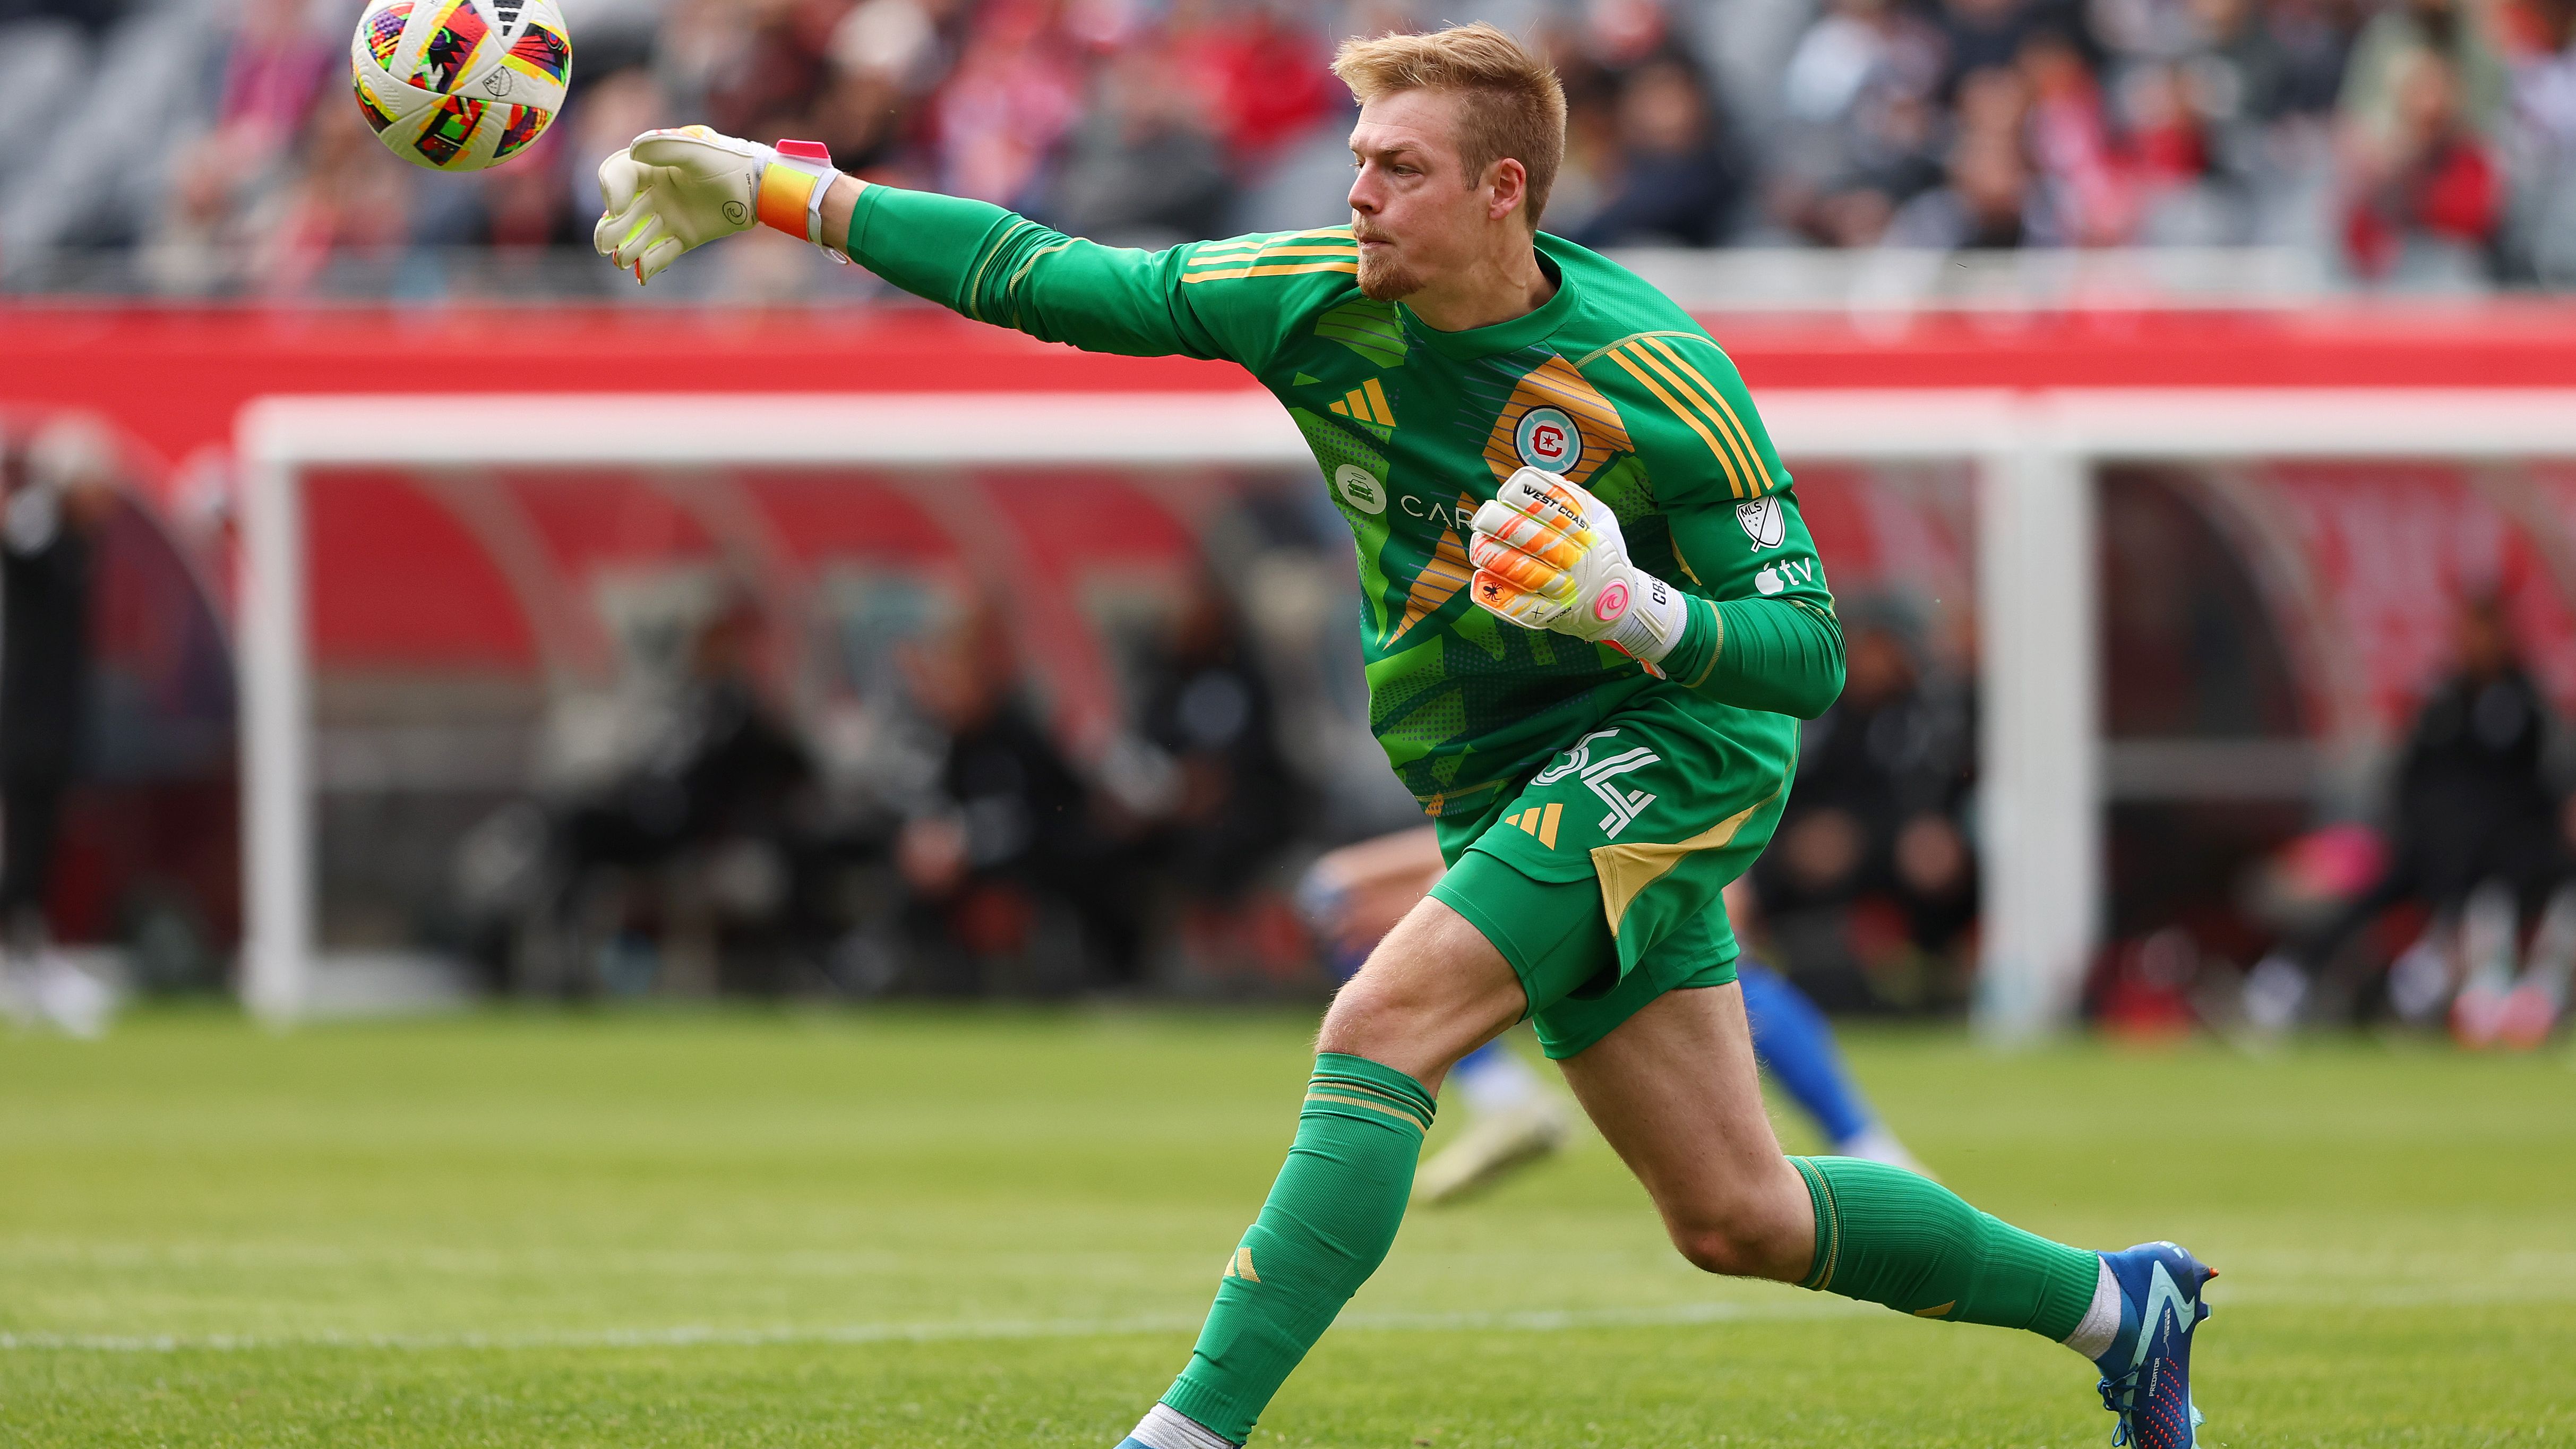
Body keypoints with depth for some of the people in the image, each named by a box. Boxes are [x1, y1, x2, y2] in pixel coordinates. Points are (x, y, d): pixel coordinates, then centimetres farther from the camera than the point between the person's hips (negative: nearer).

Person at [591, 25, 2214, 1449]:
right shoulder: (1317, 299, -7)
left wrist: (1637, 611, -35)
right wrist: (781, 190, -8)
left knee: (1381, 1028, -26)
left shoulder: (1658, 381, -20)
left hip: (1674, 737, -6)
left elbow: (1809, 652, -17)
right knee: (1738, 1217, 8)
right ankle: (2114, 1304, 27)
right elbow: (1050, 279, -3)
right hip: (1499, 787, 6)